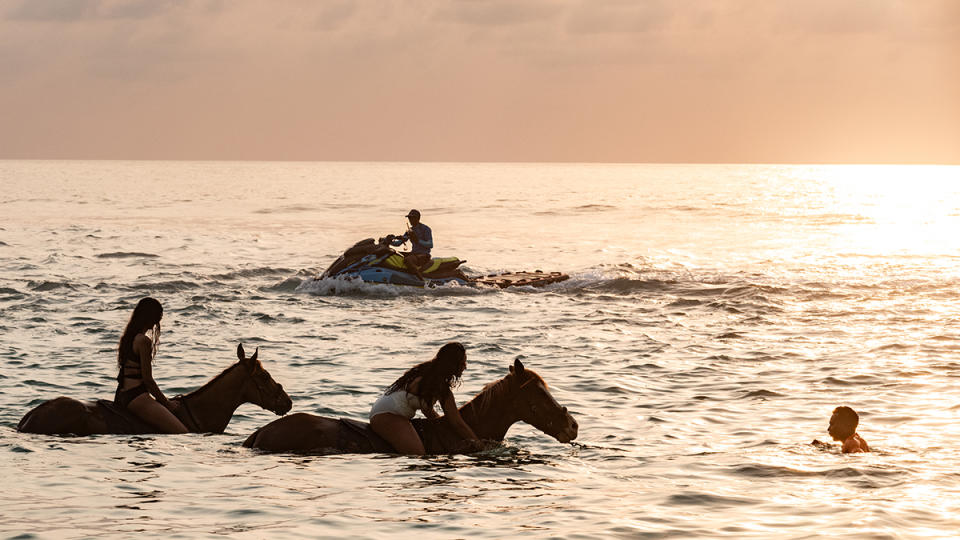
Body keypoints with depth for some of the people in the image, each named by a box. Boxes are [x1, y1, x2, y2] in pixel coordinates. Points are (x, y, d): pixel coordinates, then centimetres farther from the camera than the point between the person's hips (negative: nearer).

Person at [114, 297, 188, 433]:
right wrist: (167, 403, -3)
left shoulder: (127, 337, 16)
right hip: (137, 397, -10)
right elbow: (147, 379, -14)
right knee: (182, 433, -19)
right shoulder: (144, 341, -14)